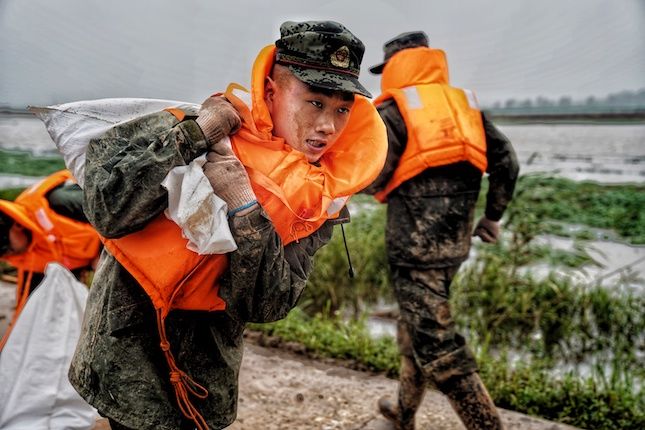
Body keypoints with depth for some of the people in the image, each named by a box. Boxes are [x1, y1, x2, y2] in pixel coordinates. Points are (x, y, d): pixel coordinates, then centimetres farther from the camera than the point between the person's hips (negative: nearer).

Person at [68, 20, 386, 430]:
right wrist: (196, 131, -32)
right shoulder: (219, 128, -20)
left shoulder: (320, 200, -8)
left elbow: (268, 304, -16)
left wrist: (245, 209, -28)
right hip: (132, 320, -4)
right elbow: (108, 211, -29)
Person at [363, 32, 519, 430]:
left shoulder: (394, 110, -7)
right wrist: (493, 215, 18)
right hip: (455, 242, 8)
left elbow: (371, 178, -15)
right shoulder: (465, 104, 11)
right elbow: (506, 161, 7)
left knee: (435, 341, -3)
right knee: (417, 325, 22)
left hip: (414, 244, -7)